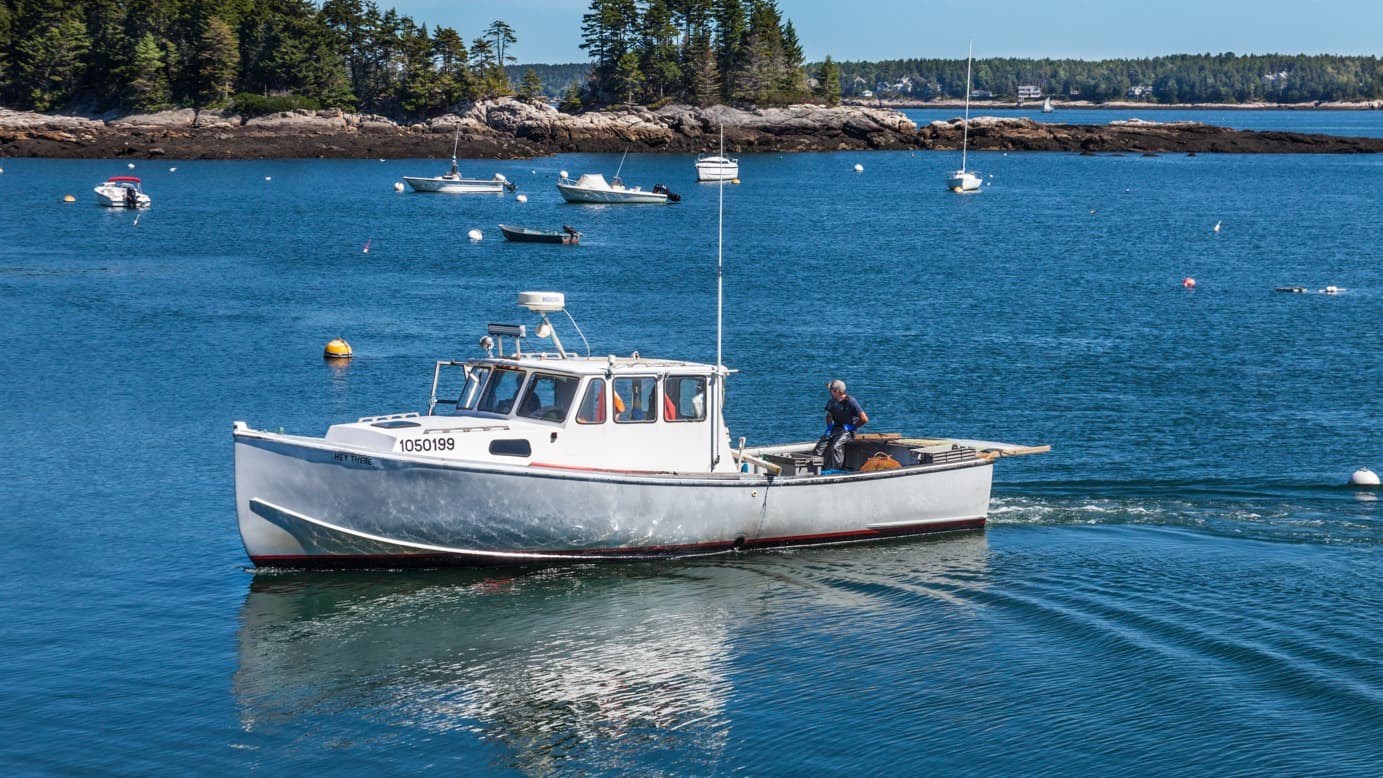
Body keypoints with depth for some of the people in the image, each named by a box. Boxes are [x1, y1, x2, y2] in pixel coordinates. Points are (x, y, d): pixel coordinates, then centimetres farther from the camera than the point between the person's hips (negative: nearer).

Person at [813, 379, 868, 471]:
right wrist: (829, 426, 9)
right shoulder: (832, 401, 6)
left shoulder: (850, 402, -16)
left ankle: (835, 470, -28)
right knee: (821, 445, -18)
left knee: (835, 447, -33)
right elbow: (829, 415, 27)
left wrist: (852, 427, -10)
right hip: (835, 428, 6)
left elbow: (864, 419, -17)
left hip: (847, 430, -6)